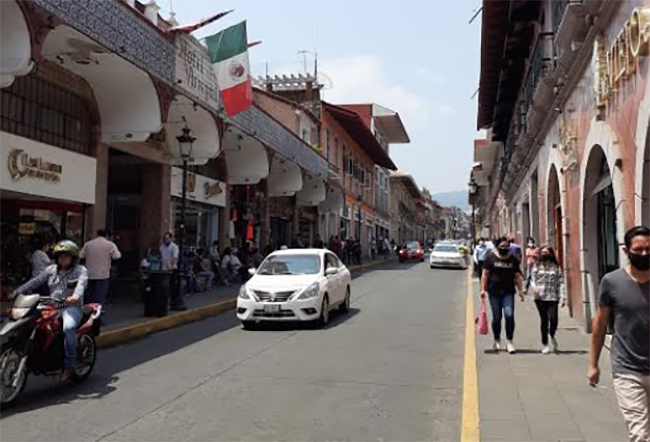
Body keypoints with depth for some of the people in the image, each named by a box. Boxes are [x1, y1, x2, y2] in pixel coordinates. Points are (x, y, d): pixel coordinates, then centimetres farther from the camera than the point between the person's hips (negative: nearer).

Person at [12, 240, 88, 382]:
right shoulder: (51, 269, 17)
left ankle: (69, 365, -22)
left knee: (68, 327, -34)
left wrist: (75, 296, -39)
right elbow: (36, 281, 11)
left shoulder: (81, 270, 2)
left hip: (72, 306, -5)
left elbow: (81, 285, -18)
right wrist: (18, 291, -3)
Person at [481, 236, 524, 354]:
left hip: (508, 292, 1)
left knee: (509, 315, -12)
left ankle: (509, 341, -1)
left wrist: (520, 290, 7)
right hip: (494, 291, -1)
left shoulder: (513, 260, 10)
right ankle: (497, 340, 23)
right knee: (496, 317, 4)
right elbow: (485, 275, 3)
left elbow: (517, 277, 13)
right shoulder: (491, 258, 3)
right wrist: (483, 289, -3)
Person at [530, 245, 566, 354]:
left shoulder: (556, 267, 6)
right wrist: (534, 287, -13)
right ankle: (544, 344, 18)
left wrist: (562, 298, -5)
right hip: (540, 297, 0)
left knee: (553, 319, -11)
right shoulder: (536, 266, 8)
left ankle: (552, 336, 22)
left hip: (552, 297, 0)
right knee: (544, 320, 3)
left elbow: (560, 283, 3)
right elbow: (533, 279, 9)